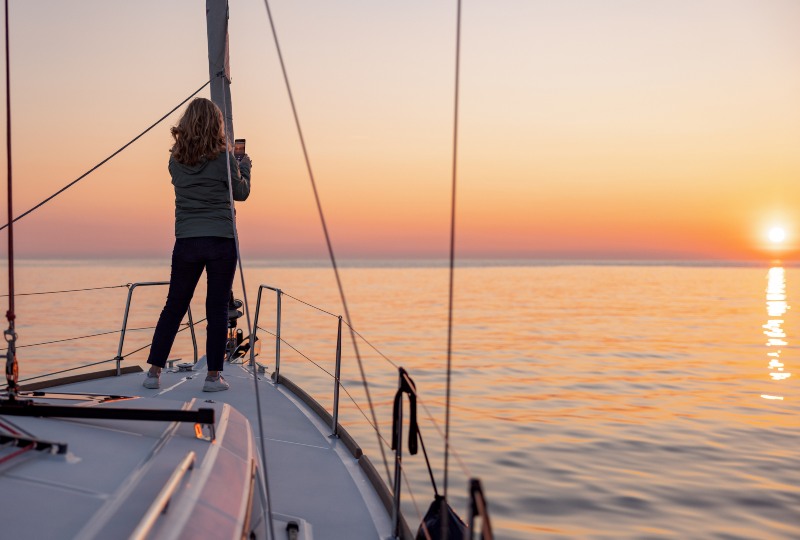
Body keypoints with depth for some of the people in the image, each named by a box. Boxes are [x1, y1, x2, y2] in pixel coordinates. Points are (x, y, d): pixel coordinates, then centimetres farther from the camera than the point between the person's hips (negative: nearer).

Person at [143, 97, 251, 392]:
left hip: (186, 241, 3)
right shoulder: (224, 157, -6)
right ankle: (213, 376, 6)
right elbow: (241, 193, 5)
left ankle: (154, 372, 14)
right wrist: (245, 167, 22)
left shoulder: (176, 159, 5)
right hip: (221, 241, -3)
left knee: (174, 306, 12)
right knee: (217, 309, 3)